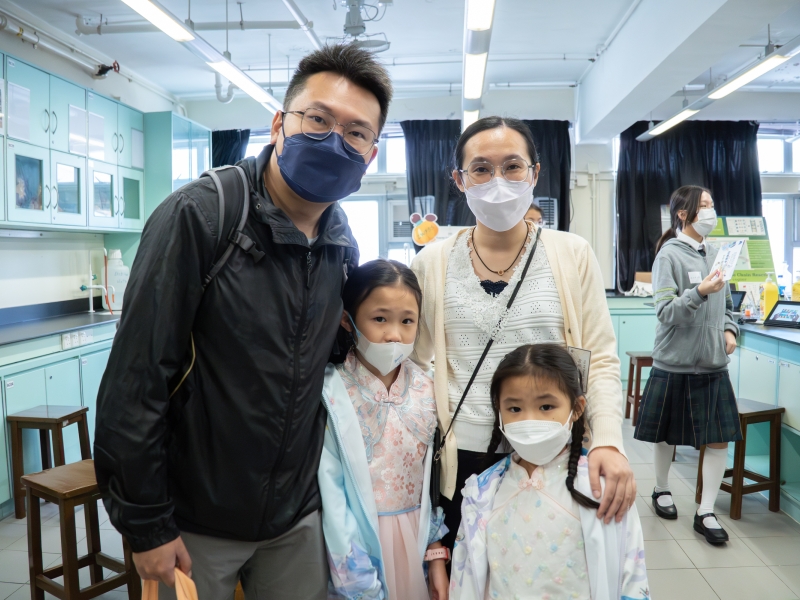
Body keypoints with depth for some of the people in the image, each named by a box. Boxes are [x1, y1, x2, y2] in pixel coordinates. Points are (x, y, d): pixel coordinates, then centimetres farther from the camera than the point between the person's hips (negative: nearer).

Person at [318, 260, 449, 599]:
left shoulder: (425, 390, -3)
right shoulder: (332, 393, -17)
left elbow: (430, 479, 4)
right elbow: (332, 495, -16)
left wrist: (436, 553, 5)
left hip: (416, 541, 4)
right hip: (357, 545, -4)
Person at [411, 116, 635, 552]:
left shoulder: (572, 255, -1)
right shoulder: (431, 263, 1)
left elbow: (601, 360, -1)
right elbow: (413, 362, 10)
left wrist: (608, 442, -14)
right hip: (462, 461, 1)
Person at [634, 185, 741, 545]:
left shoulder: (714, 255, 8)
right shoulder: (669, 255, -10)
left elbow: (726, 305, 19)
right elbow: (666, 313, -15)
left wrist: (730, 329, 0)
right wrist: (699, 292, -30)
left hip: (714, 365, 5)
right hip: (676, 364, -5)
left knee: (719, 439, 2)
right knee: (667, 435, 11)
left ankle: (706, 513, 13)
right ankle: (661, 490, 34)